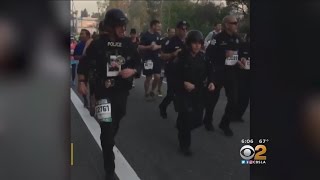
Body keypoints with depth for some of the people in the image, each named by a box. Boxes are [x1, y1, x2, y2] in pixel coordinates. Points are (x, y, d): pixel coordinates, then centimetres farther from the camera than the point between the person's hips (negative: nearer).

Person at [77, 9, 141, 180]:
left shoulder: (128, 44, -1)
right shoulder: (98, 44, -10)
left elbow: (138, 64, 6)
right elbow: (84, 64, -3)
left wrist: (132, 71, -14)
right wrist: (81, 82, -12)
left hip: (122, 91, 4)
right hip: (104, 91, -4)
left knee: (115, 125, 22)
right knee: (107, 129, -7)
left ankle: (108, 145, 52)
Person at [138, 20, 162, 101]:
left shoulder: (158, 35, 8)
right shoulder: (145, 35, -9)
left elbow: (161, 45, 14)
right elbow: (140, 47, -12)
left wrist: (157, 46, -8)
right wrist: (149, 47, -25)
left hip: (156, 58, 5)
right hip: (148, 59, -5)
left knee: (157, 76, 0)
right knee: (148, 77, 1)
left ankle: (152, 91, 22)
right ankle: (146, 93, 18)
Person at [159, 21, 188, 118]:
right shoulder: (171, 41, -9)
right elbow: (162, 56, -10)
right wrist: (173, 54, -25)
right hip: (172, 72, -5)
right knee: (171, 93, -3)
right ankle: (163, 107, 25)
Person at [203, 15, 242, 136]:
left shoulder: (237, 39, 8)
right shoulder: (218, 38, -13)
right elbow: (208, 54, -20)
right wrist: (224, 54, -22)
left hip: (232, 73, 6)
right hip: (218, 72, -6)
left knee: (234, 99, 3)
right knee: (213, 98, 8)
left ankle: (225, 124, 20)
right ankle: (208, 121, 29)